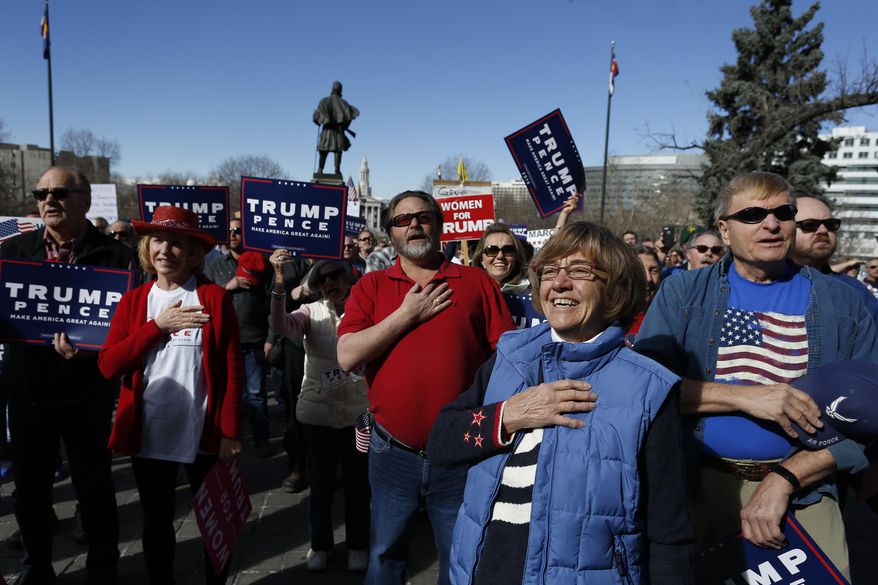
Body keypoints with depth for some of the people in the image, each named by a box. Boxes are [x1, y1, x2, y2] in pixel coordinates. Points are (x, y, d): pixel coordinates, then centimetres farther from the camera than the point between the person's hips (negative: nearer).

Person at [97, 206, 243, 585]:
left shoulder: (215, 298, -6)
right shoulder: (133, 301, 3)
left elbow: (233, 369, -8)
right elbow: (108, 366, -7)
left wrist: (230, 432, -11)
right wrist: (158, 325, -15)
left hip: (203, 433, -2)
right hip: (147, 433, 3)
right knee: (156, 522, 18)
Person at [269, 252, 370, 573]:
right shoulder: (311, 312, -5)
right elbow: (281, 325, -25)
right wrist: (279, 281, -36)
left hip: (358, 412, 0)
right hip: (318, 412, 1)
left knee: (358, 482, 12)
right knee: (320, 481, 14)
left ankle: (358, 544, 32)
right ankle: (320, 544, 34)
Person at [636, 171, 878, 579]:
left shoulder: (842, 304, 2)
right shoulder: (684, 293, -2)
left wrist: (783, 479, -15)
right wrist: (744, 396, -21)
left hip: (802, 492, 1)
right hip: (696, 484, -1)